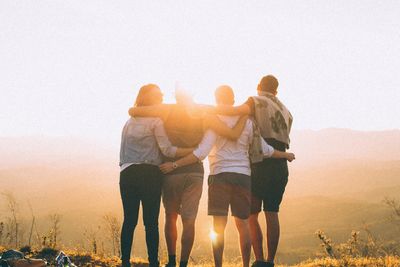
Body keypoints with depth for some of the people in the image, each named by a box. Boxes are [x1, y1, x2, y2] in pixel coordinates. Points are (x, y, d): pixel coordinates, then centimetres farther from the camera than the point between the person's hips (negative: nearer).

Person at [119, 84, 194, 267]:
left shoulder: (129, 123, 18)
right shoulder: (155, 121, -2)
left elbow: (122, 154, 18)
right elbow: (167, 150, -11)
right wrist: (195, 150, -10)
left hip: (127, 174, 6)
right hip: (149, 174, -5)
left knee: (129, 220, 5)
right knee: (151, 222, -4)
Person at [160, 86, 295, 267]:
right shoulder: (247, 121, 9)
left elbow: (201, 153, -12)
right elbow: (265, 150, 13)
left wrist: (175, 165, -10)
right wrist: (286, 155, 30)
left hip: (220, 175, -4)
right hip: (243, 176, 4)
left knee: (219, 225, -4)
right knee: (242, 223, 11)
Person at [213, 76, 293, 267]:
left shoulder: (257, 102, 1)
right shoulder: (285, 111, 21)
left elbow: (238, 110, -19)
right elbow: (283, 139, 13)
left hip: (261, 165, -5)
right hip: (280, 167, 6)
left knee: (251, 214, -1)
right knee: (272, 213, 6)